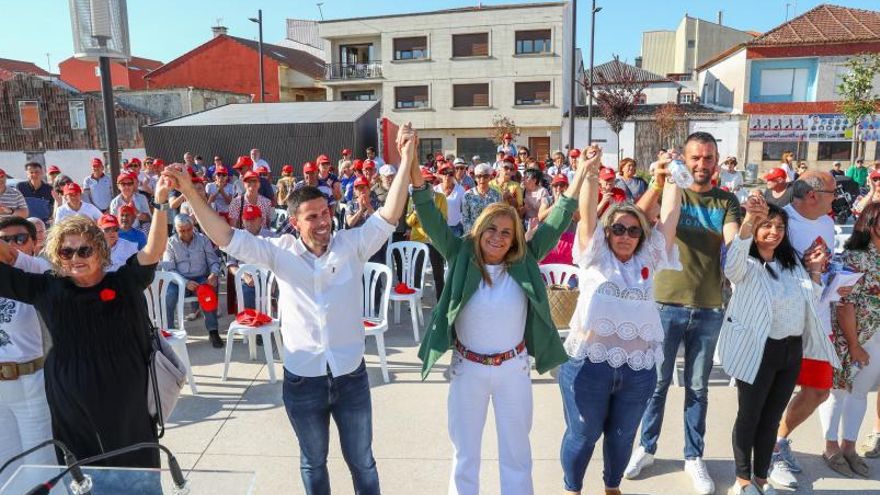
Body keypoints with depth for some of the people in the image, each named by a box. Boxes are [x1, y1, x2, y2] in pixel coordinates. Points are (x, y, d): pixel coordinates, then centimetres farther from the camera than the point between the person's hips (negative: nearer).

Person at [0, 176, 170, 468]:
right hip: (72, 405, 2)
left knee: (140, 476, 15)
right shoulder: (48, 289, -2)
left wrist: (160, 205, -32)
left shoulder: (125, 284, -9)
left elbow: (153, 252, -22)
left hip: (127, 404, -2)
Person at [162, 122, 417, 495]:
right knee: (313, 461, 23)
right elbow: (227, 238, -8)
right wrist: (190, 192, -16)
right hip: (302, 379, 1)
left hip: (351, 376, 0)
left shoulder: (352, 245, -7)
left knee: (361, 460, 19)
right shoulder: (281, 251, -6)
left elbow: (389, 216, -15)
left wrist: (406, 160, -24)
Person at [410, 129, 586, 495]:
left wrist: (582, 175, -9)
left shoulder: (524, 262, -6)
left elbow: (557, 223, -5)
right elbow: (431, 219, -15)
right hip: (468, 368, -1)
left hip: (514, 368, 1)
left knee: (517, 451, 18)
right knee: (465, 454, 17)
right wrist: (414, 172, -26)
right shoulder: (461, 257, -8)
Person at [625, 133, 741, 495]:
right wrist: (659, 180, -36)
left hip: (709, 309, 2)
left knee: (698, 387, 13)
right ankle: (646, 448, 26)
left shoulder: (727, 201, 5)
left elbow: (733, 242, -11)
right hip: (667, 304, -2)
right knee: (657, 382, 9)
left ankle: (694, 456, 27)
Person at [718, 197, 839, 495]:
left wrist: (816, 271, 4)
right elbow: (732, 265, -36)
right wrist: (748, 220, -50)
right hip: (758, 351, -6)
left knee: (772, 417, 15)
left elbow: (812, 301, 21)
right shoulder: (746, 266, -10)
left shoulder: (792, 263, 11)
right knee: (749, 416, 5)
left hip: (792, 350, 6)